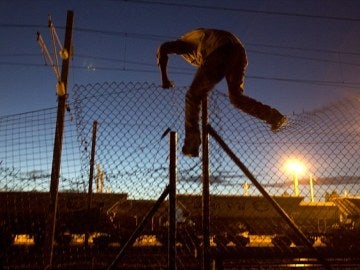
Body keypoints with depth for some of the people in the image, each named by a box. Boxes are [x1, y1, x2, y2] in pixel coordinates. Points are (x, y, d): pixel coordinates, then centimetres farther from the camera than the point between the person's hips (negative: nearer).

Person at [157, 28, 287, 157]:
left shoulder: (182, 42, 26)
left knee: (193, 96, 3)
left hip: (219, 52, -6)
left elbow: (163, 48, 6)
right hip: (238, 49, 7)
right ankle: (274, 116, 8)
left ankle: (191, 145, -3)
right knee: (236, 97, 21)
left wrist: (165, 79, 7)